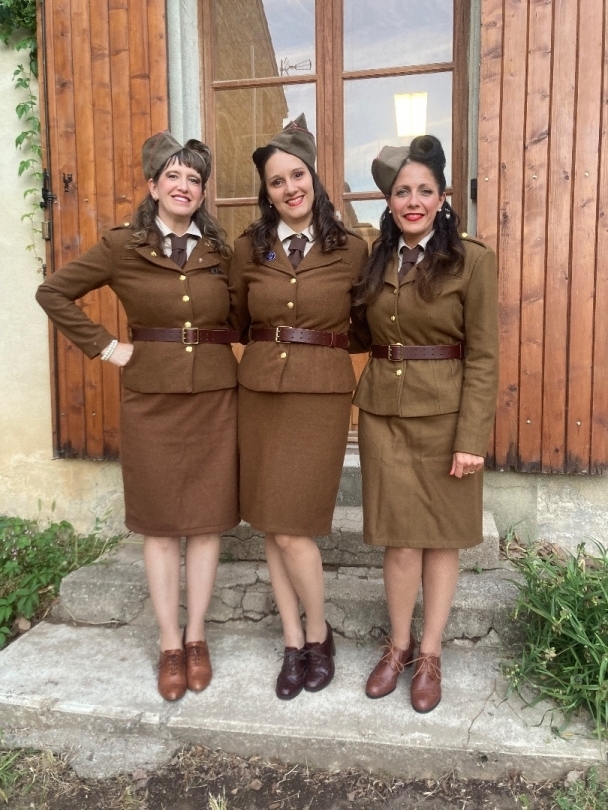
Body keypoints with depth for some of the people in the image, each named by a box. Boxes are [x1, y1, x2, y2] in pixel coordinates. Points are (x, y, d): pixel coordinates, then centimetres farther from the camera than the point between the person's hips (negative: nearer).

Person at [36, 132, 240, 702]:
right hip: (150, 399, -1)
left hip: (214, 399, 2)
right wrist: (103, 346, -2)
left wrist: (228, 349, 1)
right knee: (160, 523, 6)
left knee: (208, 519, 7)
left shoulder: (221, 253, 7)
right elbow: (53, 293, 4)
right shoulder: (121, 247, 0)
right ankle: (170, 643, 22)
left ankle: (196, 637, 25)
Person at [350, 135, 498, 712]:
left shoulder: (472, 259, -5)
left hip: (444, 415, -3)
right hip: (382, 412, 3)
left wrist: (471, 438, -13)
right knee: (399, 536, 6)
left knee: (440, 535, 8)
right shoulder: (375, 259, 8)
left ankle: (430, 654, 25)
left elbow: (482, 357, -9)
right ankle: (399, 644, 27)